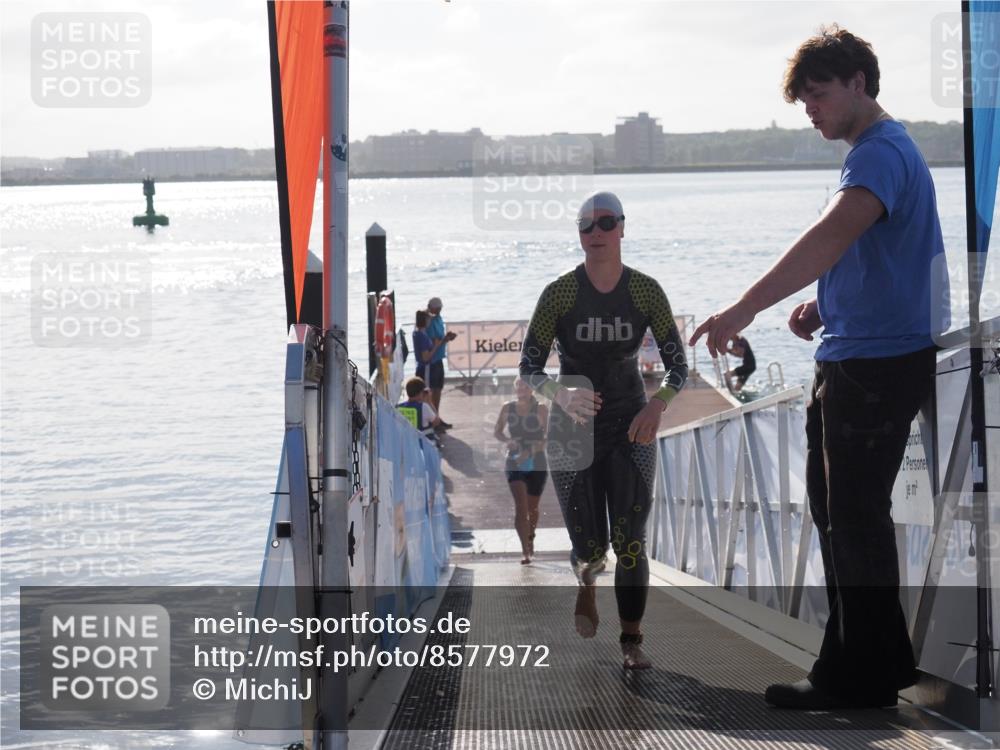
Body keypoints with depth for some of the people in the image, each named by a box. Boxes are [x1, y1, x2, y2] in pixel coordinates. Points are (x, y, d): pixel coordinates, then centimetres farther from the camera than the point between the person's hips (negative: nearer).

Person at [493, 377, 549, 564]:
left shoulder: (541, 410, -4)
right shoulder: (508, 409, 2)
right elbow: (497, 432, 12)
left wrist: (531, 451, -22)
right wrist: (507, 440, -10)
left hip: (536, 464, 0)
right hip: (514, 463, 0)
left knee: (532, 507, 15)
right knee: (520, 505, -15)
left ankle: (530, 539, 42)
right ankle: (525, 550, -18)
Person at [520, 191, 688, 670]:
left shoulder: (645, 290, -6)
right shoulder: (560, 293, -10)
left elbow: (678, 364, -3)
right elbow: (528, 367, -9)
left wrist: (658, 405, -23)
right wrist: (560, 393, -31)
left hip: (630, 430, 1)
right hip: (573, 431, -1)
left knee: (630, 542, -9)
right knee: (590, 549, 1)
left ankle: (631, 641, 3)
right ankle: (586, 582, 38)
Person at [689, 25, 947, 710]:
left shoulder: (882, 153, -16)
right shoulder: (876, 151, 17)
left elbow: (829, 238, -32)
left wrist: (745, 308, -39)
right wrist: (824, 306, 11)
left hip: (878, 363, -11)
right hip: (850, 358, 11)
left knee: (855, 517, -5)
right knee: (836, 507, 15)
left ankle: (860, 677, 3)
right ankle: (883, 659, 24)